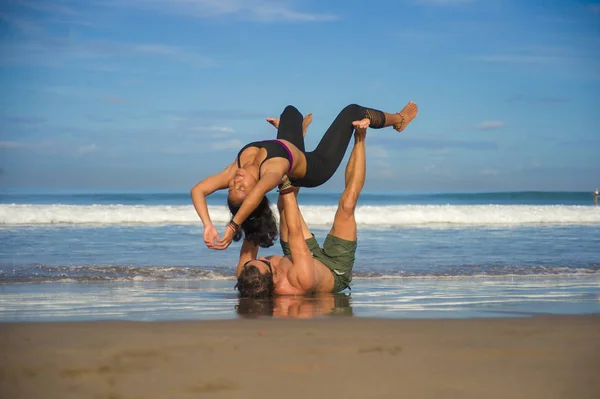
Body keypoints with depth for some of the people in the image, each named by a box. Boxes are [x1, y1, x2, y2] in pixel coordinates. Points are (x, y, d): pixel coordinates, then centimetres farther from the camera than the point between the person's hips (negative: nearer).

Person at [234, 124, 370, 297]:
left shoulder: (245, 277, -35)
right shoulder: (302, 281, -51)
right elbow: (295, 232, -44)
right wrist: (286, 188, -39)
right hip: (336, 269, -5)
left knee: (284, 205, 5)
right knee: (347, 205, -12)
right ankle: (359, 140, 9)